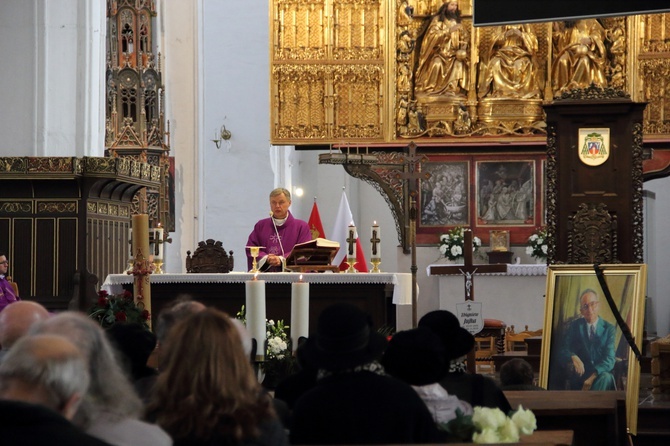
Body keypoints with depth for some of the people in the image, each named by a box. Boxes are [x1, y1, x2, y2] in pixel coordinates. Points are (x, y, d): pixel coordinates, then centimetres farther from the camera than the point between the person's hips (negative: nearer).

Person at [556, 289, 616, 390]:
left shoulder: (609, 329, 4)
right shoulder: (574, 326, 7)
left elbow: (609, 359, -8)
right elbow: (562, 352, -2)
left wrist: (593, 376, -25)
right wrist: (573, 357, -28)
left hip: (600, 374, 0)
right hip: (579, 375, 0)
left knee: (605, 377, -36)